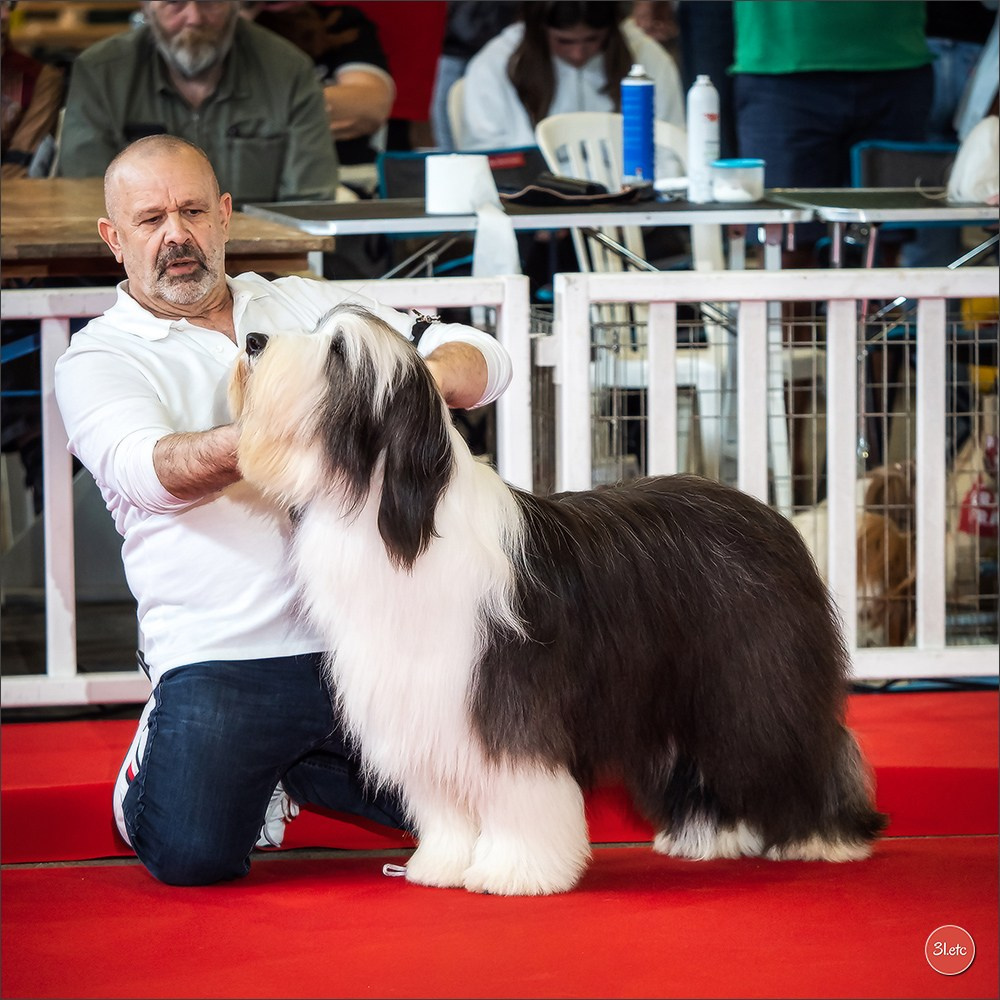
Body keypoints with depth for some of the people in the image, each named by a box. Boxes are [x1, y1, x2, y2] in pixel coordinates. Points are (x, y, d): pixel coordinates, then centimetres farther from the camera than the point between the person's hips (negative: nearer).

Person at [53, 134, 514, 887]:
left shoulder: (309, 305, 16)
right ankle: (155, 765, 13)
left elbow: (483, 361, 10)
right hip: (224, 655, -4)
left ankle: (300, 768, 19)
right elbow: (147, 472, -19)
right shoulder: (98, 362, 3)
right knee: (193, 854, -24)